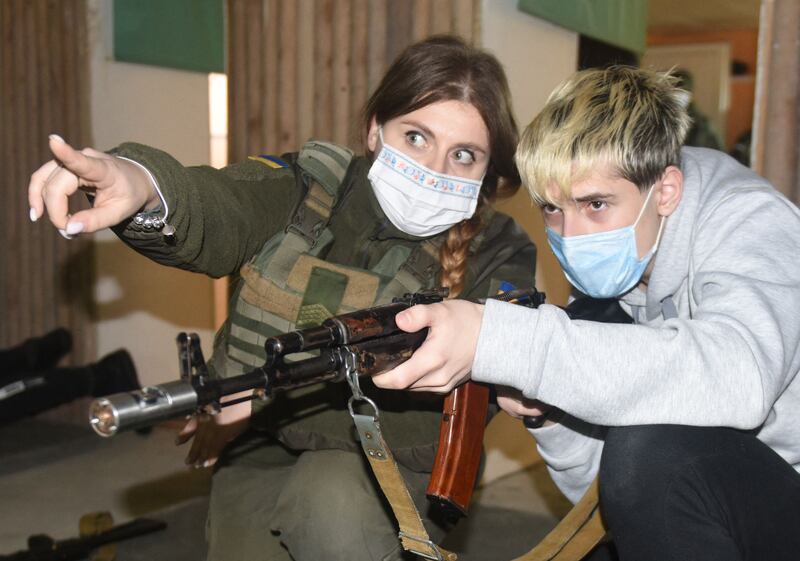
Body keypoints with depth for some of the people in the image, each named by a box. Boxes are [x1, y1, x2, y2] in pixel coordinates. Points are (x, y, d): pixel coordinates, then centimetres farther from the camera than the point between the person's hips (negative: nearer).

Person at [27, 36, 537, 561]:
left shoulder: (498, 255, -7)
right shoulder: (311, 186, -5)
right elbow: (220, 212, -26)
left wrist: (275, 391, -22)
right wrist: (143, 186, -51)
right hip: (262, 458, 3)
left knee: (332, 497, -32)